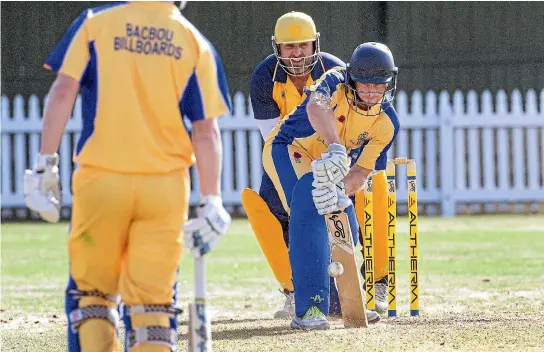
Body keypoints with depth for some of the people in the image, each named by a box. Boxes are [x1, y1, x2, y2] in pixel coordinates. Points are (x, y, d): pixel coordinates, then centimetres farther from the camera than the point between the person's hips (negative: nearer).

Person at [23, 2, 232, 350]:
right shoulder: (195, 42, 4)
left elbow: (63, 92, -5)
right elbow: (206, 129, 2)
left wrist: (46, 163, -2)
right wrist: (211, 201, 3)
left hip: (101, 178, -1)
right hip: (166, 183, 1)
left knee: (91, 290, 11)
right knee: (153, 298, 3)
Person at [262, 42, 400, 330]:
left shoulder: (387, 123, -15)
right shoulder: (335, 82, -29)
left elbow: (362, 171, -19)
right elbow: (316, 108, -52)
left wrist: (340, 191, -41)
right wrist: (335, 148, -69)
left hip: (328, 163, 7)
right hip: (287, 151, -7)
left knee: (347, 230, 8)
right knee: (309, 212, -29)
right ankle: (308, 309, -34)